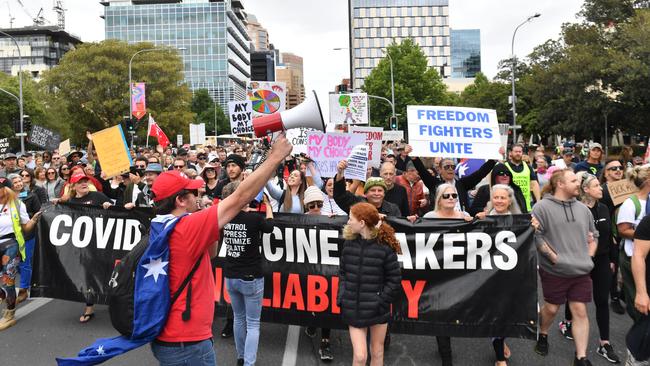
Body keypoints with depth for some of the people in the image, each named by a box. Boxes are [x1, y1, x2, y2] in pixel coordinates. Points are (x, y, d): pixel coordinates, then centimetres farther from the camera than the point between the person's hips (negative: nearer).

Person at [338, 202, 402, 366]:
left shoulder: (385, 246, -11)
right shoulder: (349, 243, 1)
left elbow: (394, 280, -5)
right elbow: (343, 273, 10)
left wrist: (381, 301, -9)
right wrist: (342, 297, -1)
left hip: (377, 309, -2)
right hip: (354, 310, 2)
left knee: (377, 352, 15)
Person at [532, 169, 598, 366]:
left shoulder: (583, 209, 8)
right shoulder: (542, 207, -10)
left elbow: (593, 235, 18)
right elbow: (536, 235, -14)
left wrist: (588, 255, 7)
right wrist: (553, 256, -15)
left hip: (581, 271, 4)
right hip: (554, 270, -4)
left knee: (580, 311, 4)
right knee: (551, 308, 11)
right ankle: (542, 335, 40)